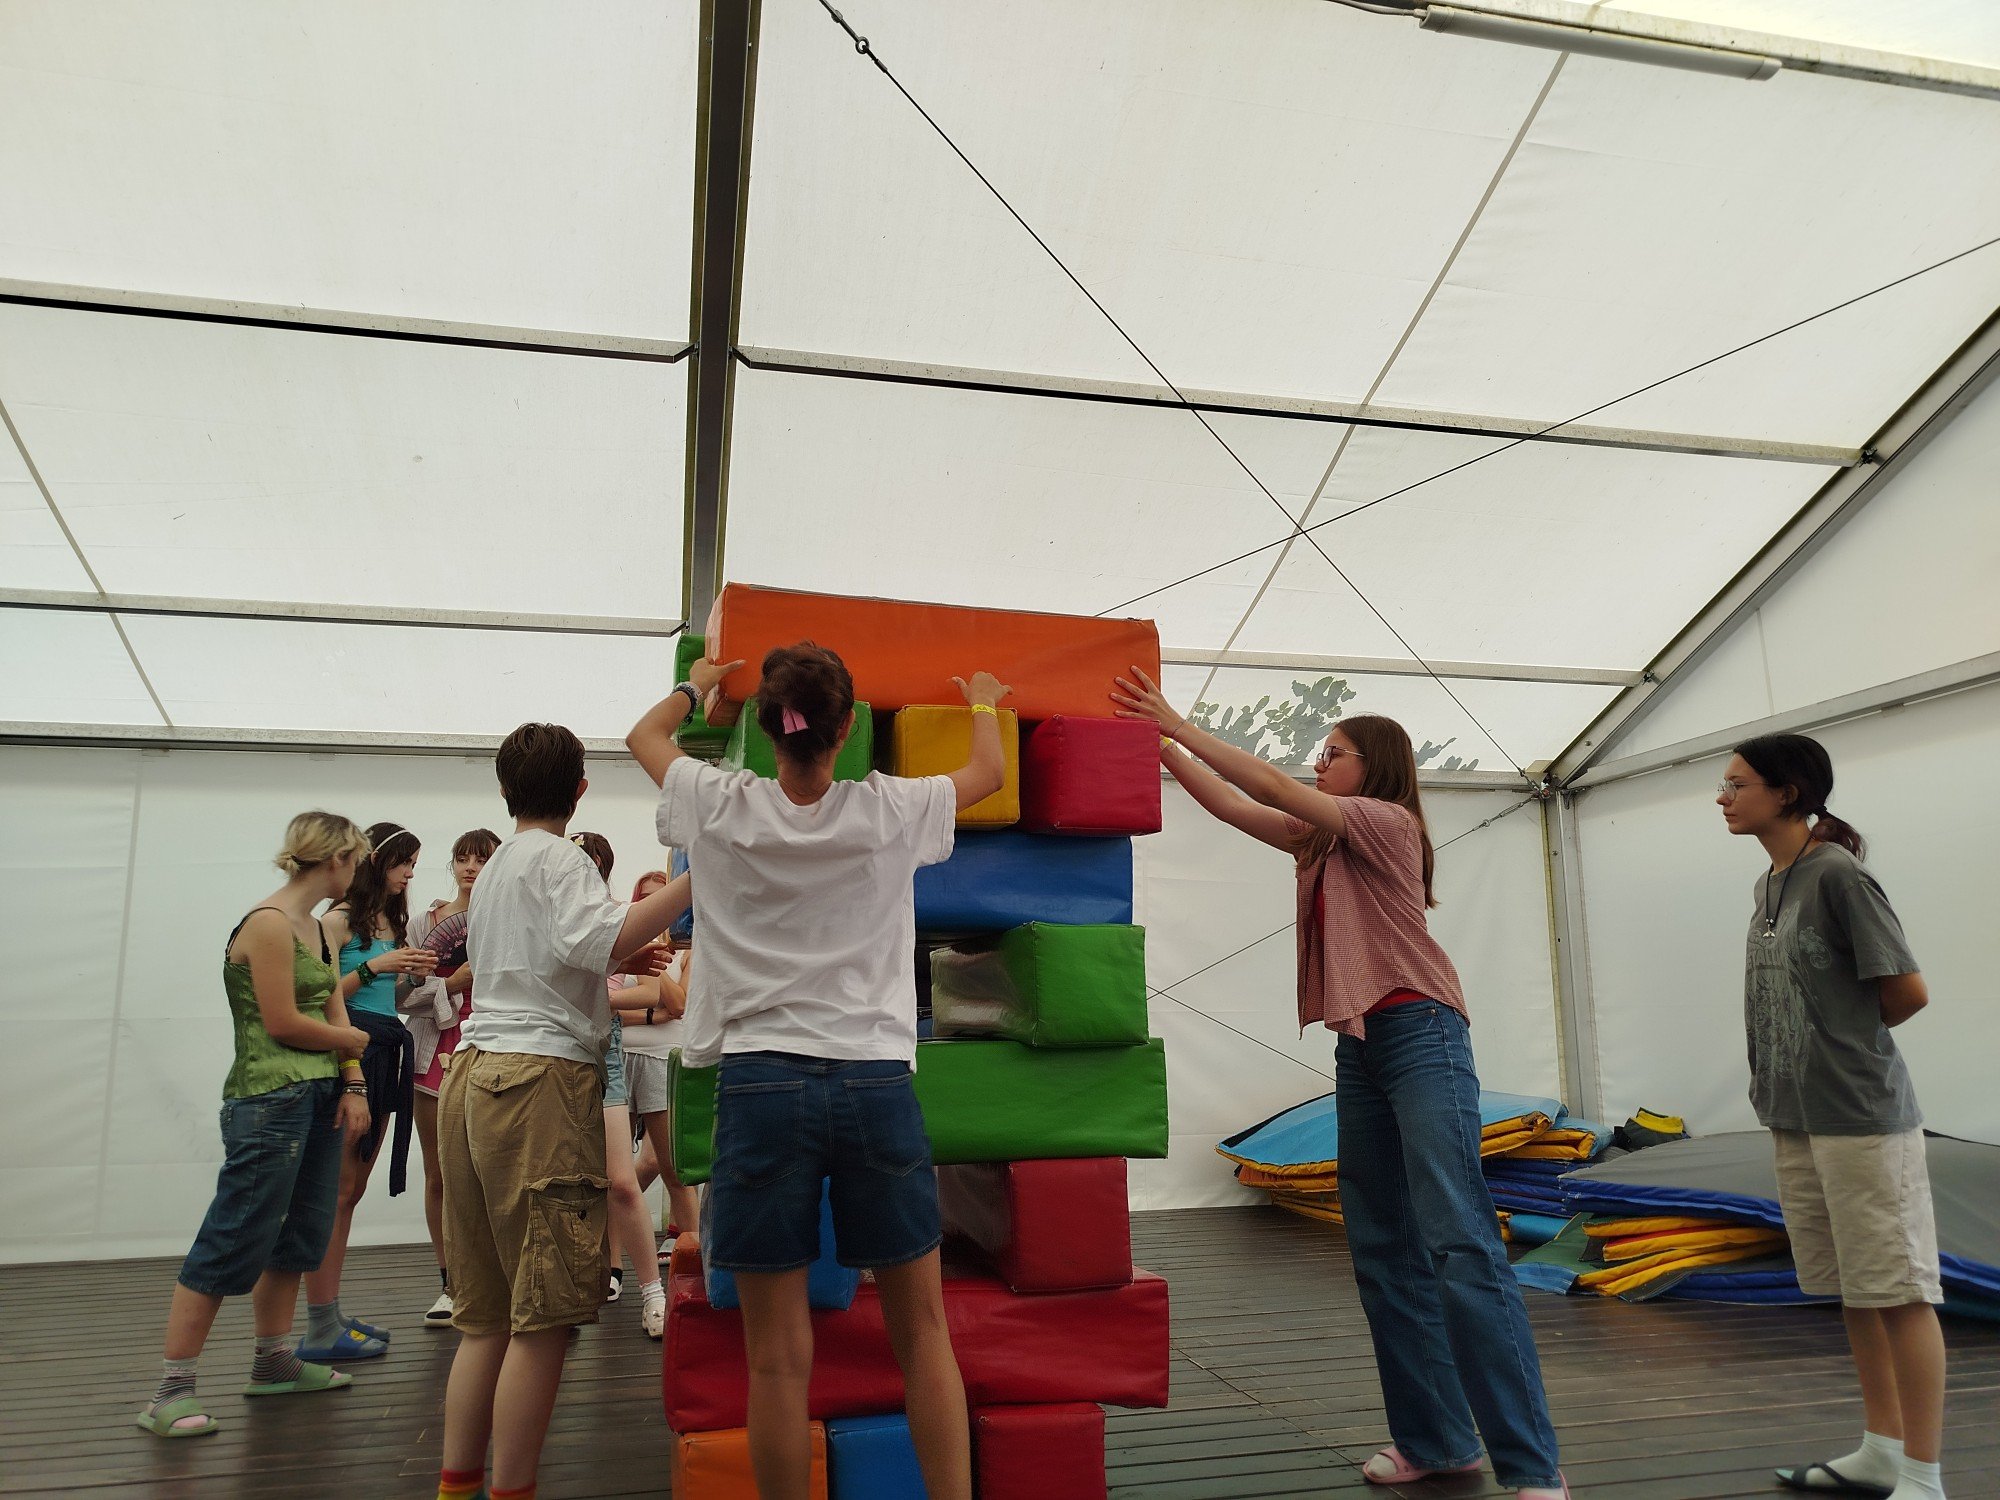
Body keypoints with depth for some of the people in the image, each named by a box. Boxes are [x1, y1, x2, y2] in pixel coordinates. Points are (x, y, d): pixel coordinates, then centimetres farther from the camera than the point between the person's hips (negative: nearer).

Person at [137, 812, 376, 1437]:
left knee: (300, 1236, 14)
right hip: (269, 1100, -9)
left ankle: (274, 1362, 27)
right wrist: (352, 1040, 0)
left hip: (318, 1098, 9)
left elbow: (335, 1012, 11)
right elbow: (283, 1023, -16)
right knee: (235, 1244, -4)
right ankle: (172, 1391, 5)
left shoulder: (317, 929, 15)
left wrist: (352, 1087, -2)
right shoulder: (268, 923, -13)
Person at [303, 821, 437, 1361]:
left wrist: (411, 976, 5)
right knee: (337, 1188, -6)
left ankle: (332, 1315, 18)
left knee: (353, 1188, 11)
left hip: (384, 1052, 8)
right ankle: (321, 1329, 0)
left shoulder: (393, 921, 16)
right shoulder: (341, 919, -7)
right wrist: (374, 966, -18)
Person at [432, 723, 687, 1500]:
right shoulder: (559, 859, -4)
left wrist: (616, 957, 30)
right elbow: (597, 940, -22)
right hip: (540, 1078, -9)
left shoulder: (495, 867, 24)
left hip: (473, 1072, 9)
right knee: (544, 1315, -3)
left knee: (487, 1314, 13)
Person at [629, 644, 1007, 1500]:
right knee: (922, 1329, 14)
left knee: (778, 1354, 7)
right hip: (875, 1083, 0)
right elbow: (990, 773, 20)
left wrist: (695, 686, 42)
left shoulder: (722, 809, 0)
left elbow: (644, 736, 23)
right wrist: (984, 706, 40)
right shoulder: (888, 810, -1)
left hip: (761, 1085, 0)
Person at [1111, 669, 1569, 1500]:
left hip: (1420, 1036, -8)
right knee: (1384, 1251, 8)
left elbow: (1273, 787, -12)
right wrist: (1163, 745, 4)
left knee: (1460, 1244, -12)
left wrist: (1179, 724, -9)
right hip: (1358, 1047, 9)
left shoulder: (1389, 823, -5)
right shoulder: (1321, 841, 17)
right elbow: (1235, 806, 12)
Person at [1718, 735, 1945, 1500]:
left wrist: (1850, 1041, 3)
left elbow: (1906, 991, -12)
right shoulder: (1770, 885, 11)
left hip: (1860, 1118, -9)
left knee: (1897, 1292, 1)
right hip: (1796, 1120, 9)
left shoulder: (1837, 875, -14)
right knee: (1854, 1293, 17)